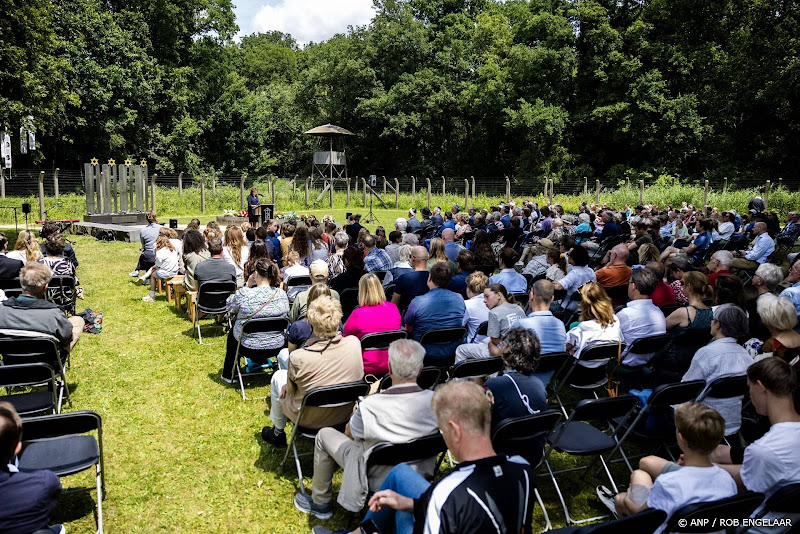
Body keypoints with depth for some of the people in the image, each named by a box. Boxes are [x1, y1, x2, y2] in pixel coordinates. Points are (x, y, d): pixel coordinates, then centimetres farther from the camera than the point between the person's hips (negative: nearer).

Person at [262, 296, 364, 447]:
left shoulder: (298, 358, -31)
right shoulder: (355, 344, -21)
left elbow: (290, 390, -11)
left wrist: (287, 386, 11)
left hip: (311, 420, -4)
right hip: (346, 414, 4)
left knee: (278, 377, 22)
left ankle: (278, 433, 40)